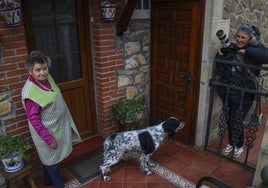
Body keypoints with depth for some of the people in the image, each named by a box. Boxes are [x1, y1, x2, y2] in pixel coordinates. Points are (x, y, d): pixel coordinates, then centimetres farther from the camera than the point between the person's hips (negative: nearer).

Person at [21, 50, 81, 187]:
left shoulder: (47, 77, -5)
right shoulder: (30, 92, -29)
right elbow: (34, 120, -25)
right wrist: (49, 138, -21)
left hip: (58, 126, 8)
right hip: (47, 132, -8)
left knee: (53, 158, 27)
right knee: (52, 159, 14)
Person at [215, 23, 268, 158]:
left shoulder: (255, 48, -8)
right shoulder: (230, 49, 0)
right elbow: (219, 70, 0)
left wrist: (246, 51, -25)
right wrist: (220, 54, -12)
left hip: (243, 95, -3)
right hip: (227, 92, 4)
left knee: (237, 122, 4)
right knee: (229, 120, 16)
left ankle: (239, 146, 32)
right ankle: (231, 143, 41)